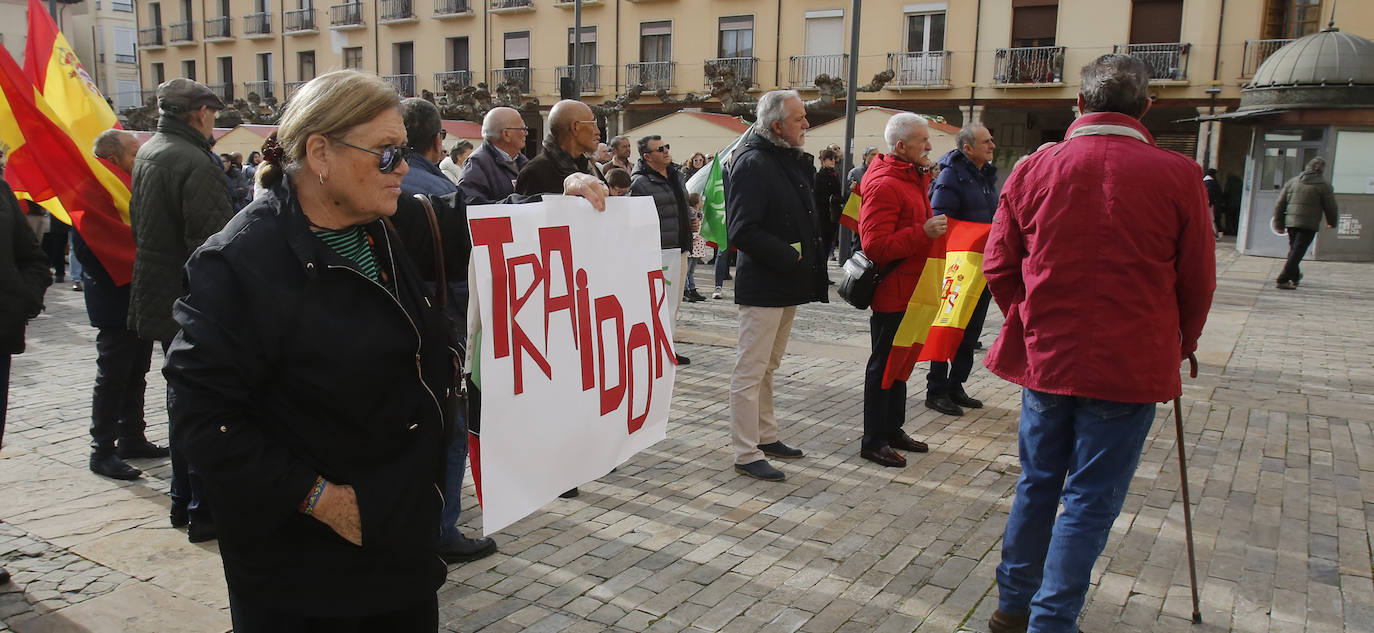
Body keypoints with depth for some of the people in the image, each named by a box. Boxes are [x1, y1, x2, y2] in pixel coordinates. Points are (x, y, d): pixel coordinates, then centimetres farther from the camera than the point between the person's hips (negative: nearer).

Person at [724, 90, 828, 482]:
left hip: (788, 284, 10)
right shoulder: (753, 163, -16)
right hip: (762, 286, -10)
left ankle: (766, 436, 31)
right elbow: (741, 231, -23)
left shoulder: (794, 162, 14)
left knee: (768, 366, 19)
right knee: (751, 370, -3)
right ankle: (746, 455, 4)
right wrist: (788, 255, -20)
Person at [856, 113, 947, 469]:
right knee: (884, 363, -1)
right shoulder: (884, 185, -19)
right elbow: (875, 245, -26)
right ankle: (873, 441, 10)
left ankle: (893, 429, 31)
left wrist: (935, 227, 12)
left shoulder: (913, 179, 15)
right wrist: (924, 233, -28)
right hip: (892, 292, -10)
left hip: (910, 289, 10)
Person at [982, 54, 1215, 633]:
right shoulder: (1178, 176, -7)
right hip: (1132, 367, -2)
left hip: (1045, 359, 3)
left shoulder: (1034, 168, -3)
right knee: (1091, 498, 7)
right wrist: (1180, 345, 18)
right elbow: (1197, 281, 1)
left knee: (1037, 483, 17)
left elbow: (999, 267, 3)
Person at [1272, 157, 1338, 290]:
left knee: (1294, 250, 20)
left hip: (1291, 222, 5)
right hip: (1309, 224, -5)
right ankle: (1282, 279, -13)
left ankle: (1295, 276, 34)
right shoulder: (1323, 185, -2)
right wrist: (1332, 223, 20)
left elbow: (1279, 205, 11)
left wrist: (1279, 224, 17)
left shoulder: (1291, 182, 11)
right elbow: (1330, 207, 2)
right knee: (1297, 252, -6)